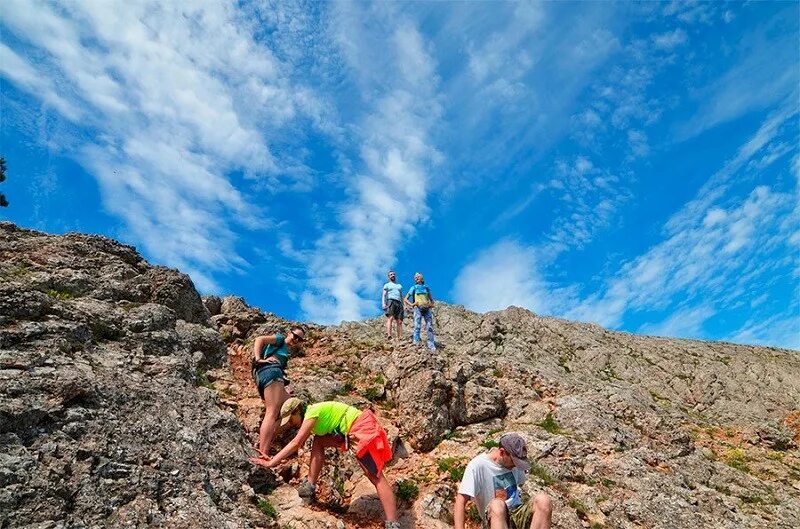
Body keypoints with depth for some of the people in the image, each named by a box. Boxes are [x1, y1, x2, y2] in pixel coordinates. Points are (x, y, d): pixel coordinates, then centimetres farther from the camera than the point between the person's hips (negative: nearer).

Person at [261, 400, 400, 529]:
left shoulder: (312, 412, -12)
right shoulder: (310, 415, 17)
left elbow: (296, 443, -18)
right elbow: (299, 444, 26)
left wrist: (271, 463, -16)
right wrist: (277, 458, 20)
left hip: (362, 427, -10)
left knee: (376, 476, -14)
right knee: (319, 441, 11)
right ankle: (310, 486, 11)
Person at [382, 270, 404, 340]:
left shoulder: (400, 286, 31)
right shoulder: (387, 285, 19)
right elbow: (384, 295, 8)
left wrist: (403, 306, 13)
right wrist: (383, 304, -10)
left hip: (399, 303, 4)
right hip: (391, 302, -4)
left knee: (399, 321, -7)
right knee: (390, 318, -25)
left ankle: (400, 338, -15)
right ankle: (388, 335, -40)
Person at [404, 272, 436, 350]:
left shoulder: (426, 287, 21)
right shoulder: (413, 288, 16)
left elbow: (431, 299, 27)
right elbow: (406, 299, 13)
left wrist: (432, 304, 6)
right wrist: (411, 304, -3)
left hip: (427, 309, 2)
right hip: (418, 308, -2)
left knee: (429, 327, -5)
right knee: (417, 326, -13)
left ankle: (431, 345, -6)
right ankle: (416, 343, -15)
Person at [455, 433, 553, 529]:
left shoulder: (513, 462, 6)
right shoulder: (477, 466, -12)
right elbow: (461, 501, -19)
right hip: (495, 519, -5)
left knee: (543, 500, -26)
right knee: (497, 505, -41)